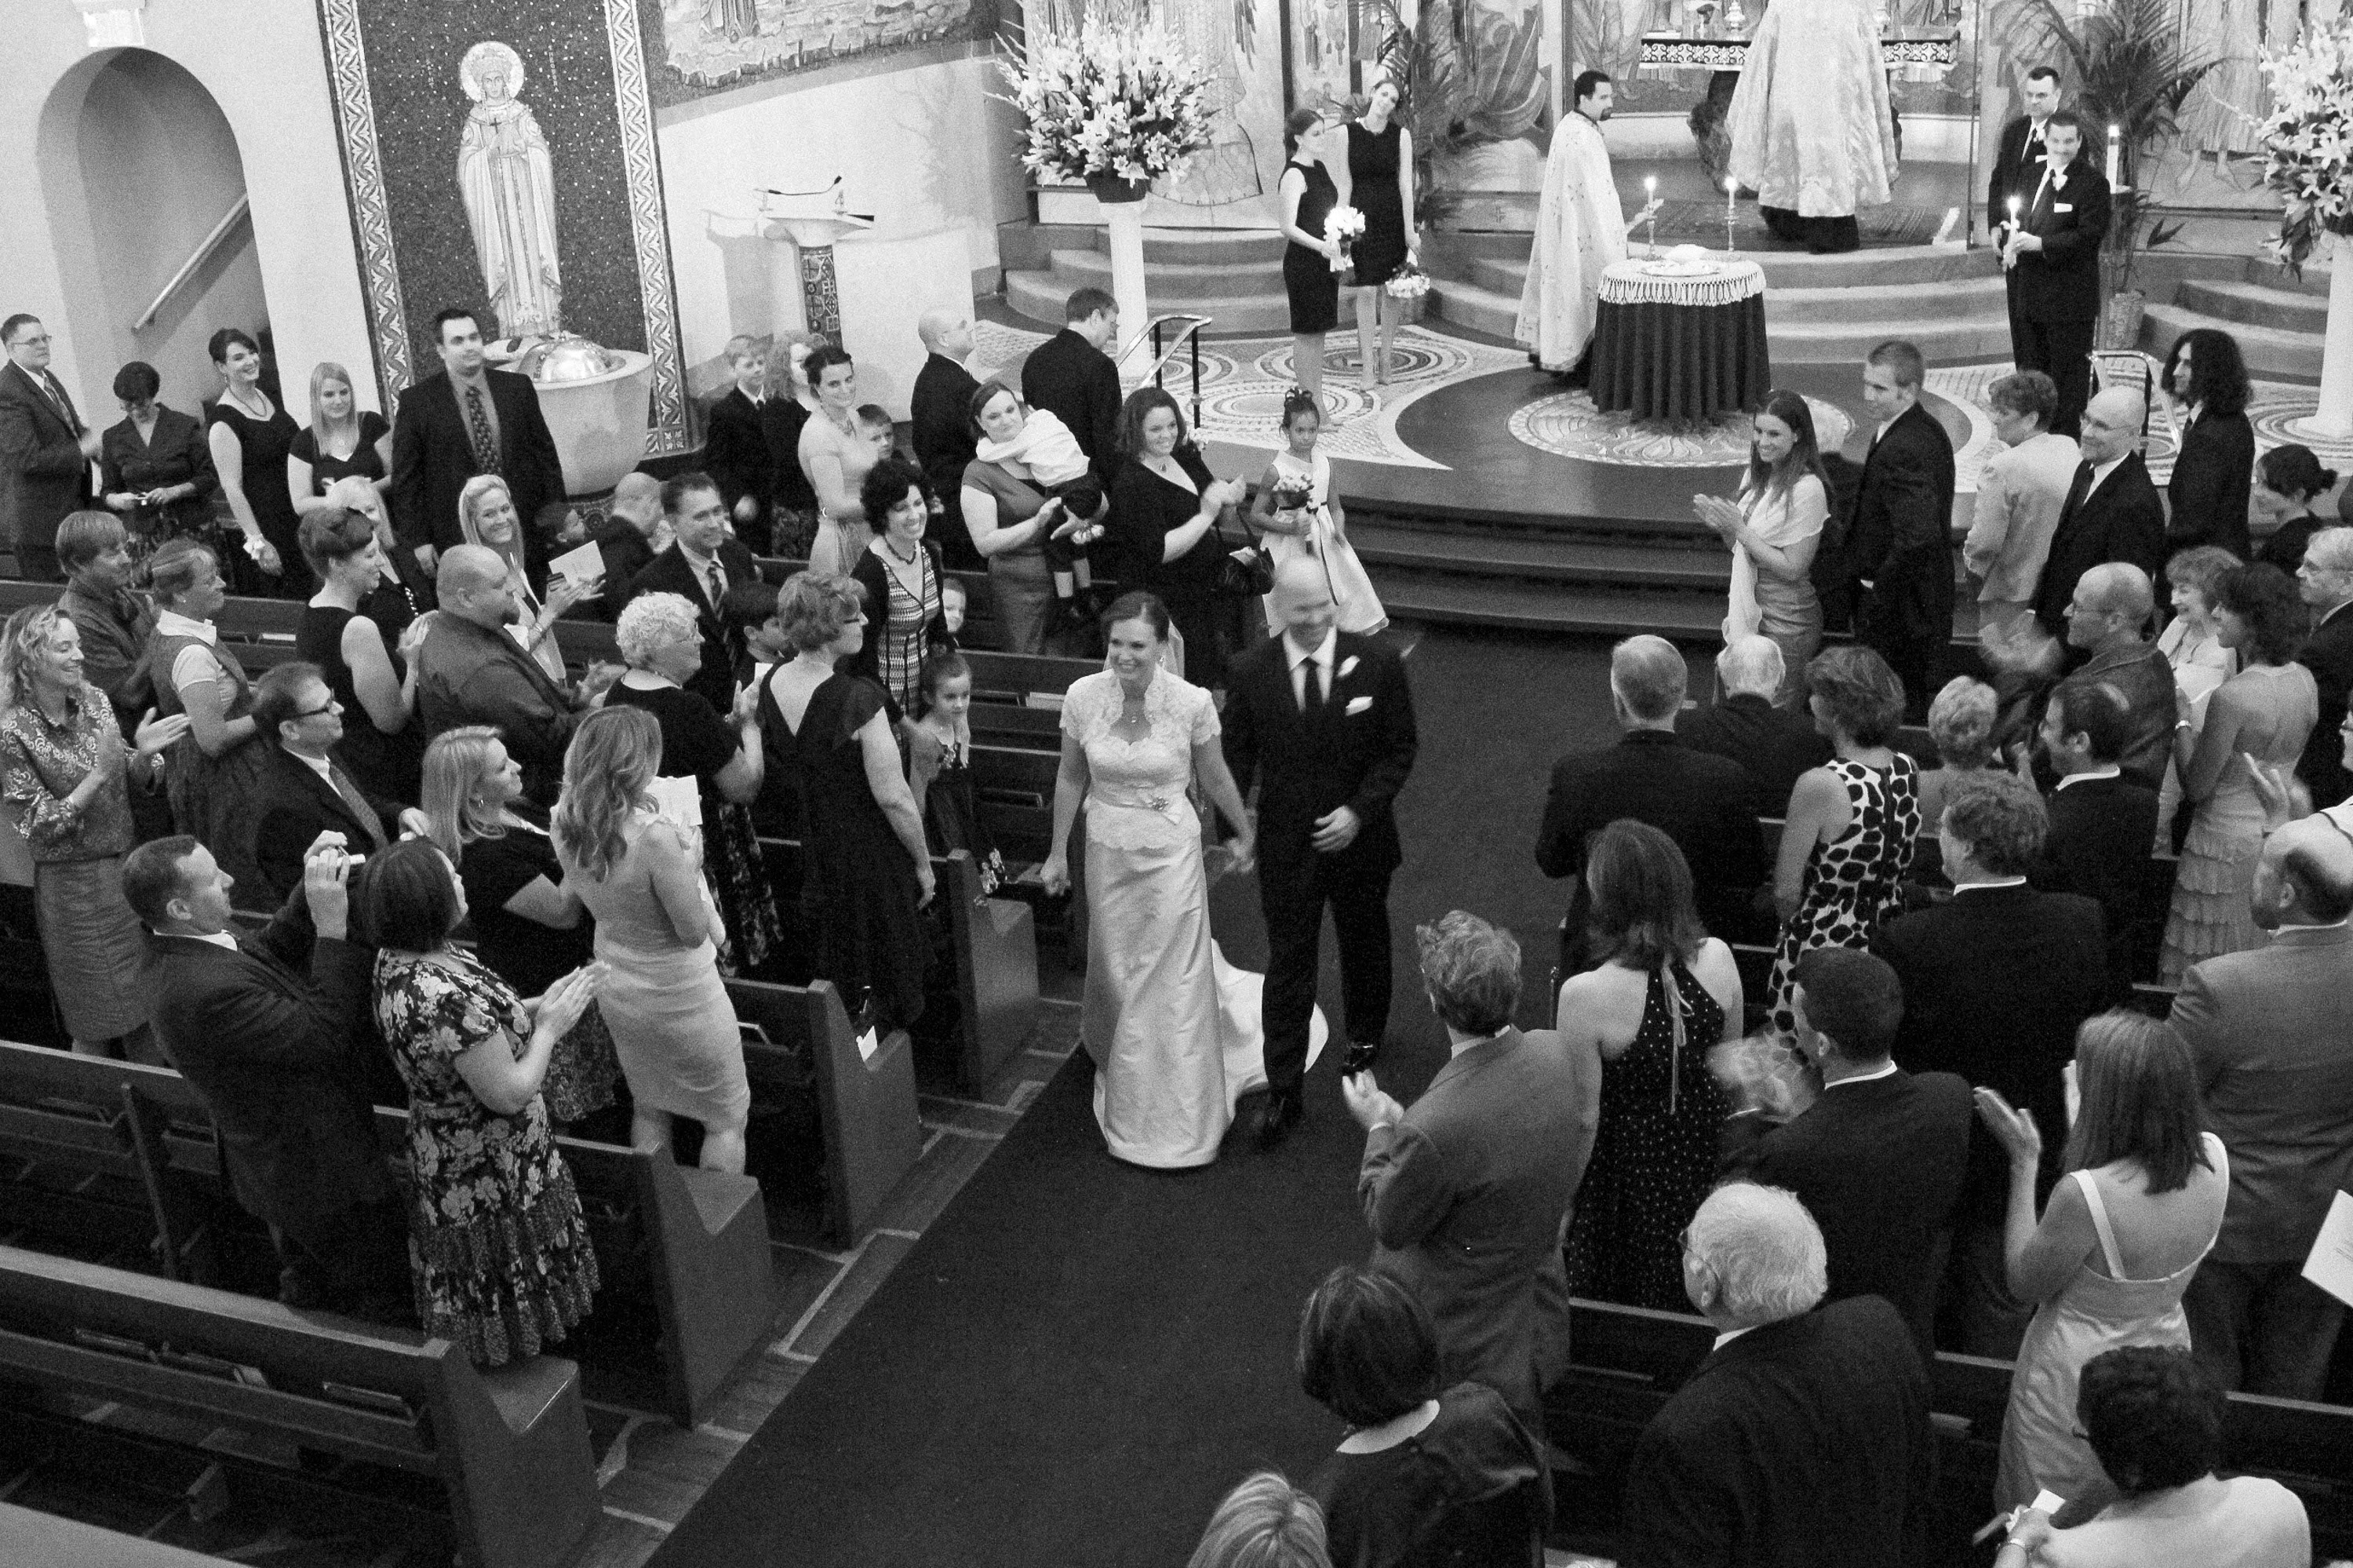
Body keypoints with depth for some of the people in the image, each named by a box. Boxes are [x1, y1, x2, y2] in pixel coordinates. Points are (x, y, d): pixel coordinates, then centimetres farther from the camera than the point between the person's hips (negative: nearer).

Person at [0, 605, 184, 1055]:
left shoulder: (94, 701, 0)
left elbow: (131, 782, 6)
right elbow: (38, 825, -17)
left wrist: (143, 755, -17)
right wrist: (99, 774, -26)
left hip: (126, 864, 6)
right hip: (74, 886, -6)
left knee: (146, 1008, 15)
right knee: (98, 1025, 8)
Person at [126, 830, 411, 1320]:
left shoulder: (183, 952, -6)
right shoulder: (204, 991, -37)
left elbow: (273, 949, 6)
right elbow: (322, 1035, -36)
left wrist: (313, 891, -12)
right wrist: (331, 926, -37)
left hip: (281, 1165, 10)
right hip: (322, 1174, -10)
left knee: (306, 1288, 33)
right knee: (382, 1301, 11)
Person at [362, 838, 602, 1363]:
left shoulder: (399, 957, -7)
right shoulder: (446, 1000, -37)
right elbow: (509, 1094, -27)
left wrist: (537, 1006, 1)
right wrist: (549, 1027, -14)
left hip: (444, 1157, 9)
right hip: (490, 1177, -9)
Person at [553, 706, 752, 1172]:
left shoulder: (566, 824, -12)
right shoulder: (655, 836, -33)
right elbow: (694, 931, -25)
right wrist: (687, 856, -14)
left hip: (615, 990, 7)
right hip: (680, 997, -7)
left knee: (647, 1109, 27)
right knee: (727, 1118, 15)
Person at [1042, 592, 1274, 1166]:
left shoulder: (1192, 703, -18)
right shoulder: (1082, 697, -12)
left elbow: (1215, 778, -1)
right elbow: (1072, 778, 2)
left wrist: (1244, 835, 11)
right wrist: (1058, 853, 8)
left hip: (1171, 849, -2)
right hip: (1107, 849, 3)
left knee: (1173, 979, 4)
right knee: (1116, 972, 18)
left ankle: (1176, 1119, 22)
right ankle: (1124, 1081, 46)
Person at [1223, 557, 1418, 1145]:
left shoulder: (1378, 665, -12)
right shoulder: (1251, 673, -9)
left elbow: (1401, 748, -6)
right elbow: (1237, 758, -1)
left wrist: (1359, 812, -17)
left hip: (1360, 836, 1)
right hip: (1285, 843, -1)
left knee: (1364, 943, 22)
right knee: (1288, 963, 2)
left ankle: (1366, 1036, 49)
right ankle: (1284, 1091, 9)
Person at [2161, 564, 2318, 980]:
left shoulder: (2231, 696, -24)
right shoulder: (2304, 680, -1)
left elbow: (2196, 786, -17)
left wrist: (2182, 721, -5)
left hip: (2228, 847, -8)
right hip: (2281, 835, 8)